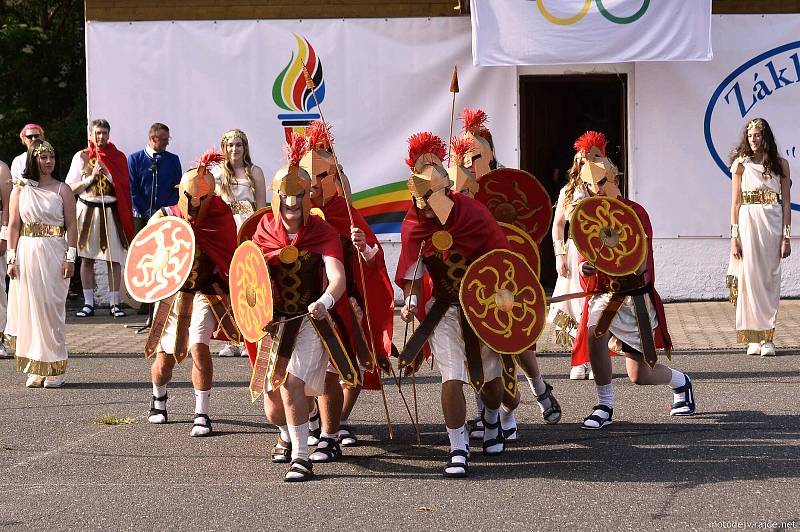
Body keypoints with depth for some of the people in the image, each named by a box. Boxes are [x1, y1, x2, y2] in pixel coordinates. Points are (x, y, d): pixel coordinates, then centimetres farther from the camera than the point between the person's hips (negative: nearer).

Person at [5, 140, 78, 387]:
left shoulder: (62, 190, 4)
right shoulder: (20, 190, 7)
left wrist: (70, 258, -6)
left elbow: (72, 226, 2)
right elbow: (13, 225, 6)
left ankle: (54, 369, 4)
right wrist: (12, 258, -2)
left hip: (53, 254, -2)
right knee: (30, 309, 2)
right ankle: (35, 369, 7)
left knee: (52, 309, -3)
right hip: (27, 253, 2)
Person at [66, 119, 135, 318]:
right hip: (87, 211, 0)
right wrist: (92, 177, -9)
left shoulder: (118, 157, 7)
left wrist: (107, 173, -6)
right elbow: (71, 188, 0)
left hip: (111, 211, 0)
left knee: (114, 259, -3)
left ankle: (115, 303, 2)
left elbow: (123, 186, 5)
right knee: (86, 258, 2)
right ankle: (88, 303, 8)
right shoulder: (81, 157, 6)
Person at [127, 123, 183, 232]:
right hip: (141, 217, -1)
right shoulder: (134, 159, 3)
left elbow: (177, 189, 8)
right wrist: (146, 213, -8)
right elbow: (132, 189, -1)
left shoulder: (173, 160, 9)